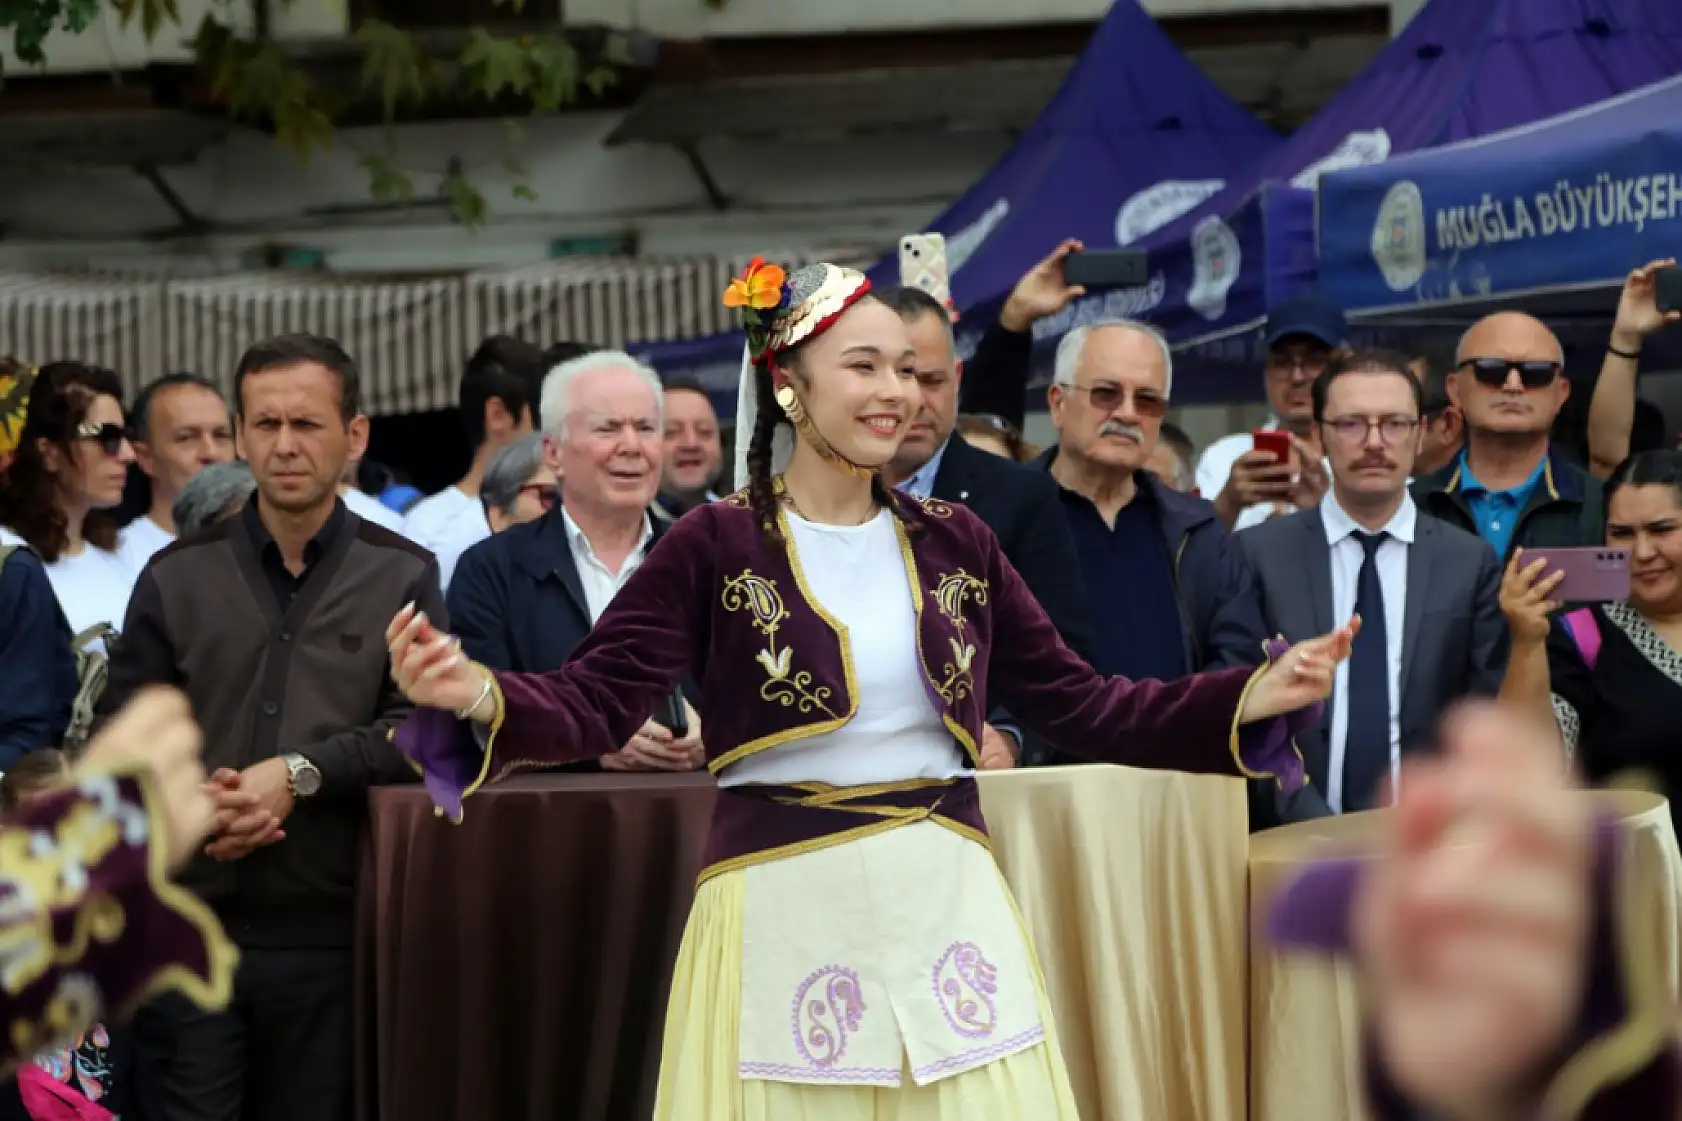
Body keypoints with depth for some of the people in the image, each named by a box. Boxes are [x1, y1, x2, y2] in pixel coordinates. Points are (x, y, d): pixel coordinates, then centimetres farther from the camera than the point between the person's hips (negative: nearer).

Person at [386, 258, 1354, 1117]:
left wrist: (1259, 695, 2)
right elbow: (598, 703, -8)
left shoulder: (955, 544, 9)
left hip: (948, 905, 4)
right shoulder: (719, 545, -3)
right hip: (785, 911, -3)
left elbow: (1074, 700, 11)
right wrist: (477, 695, -29)